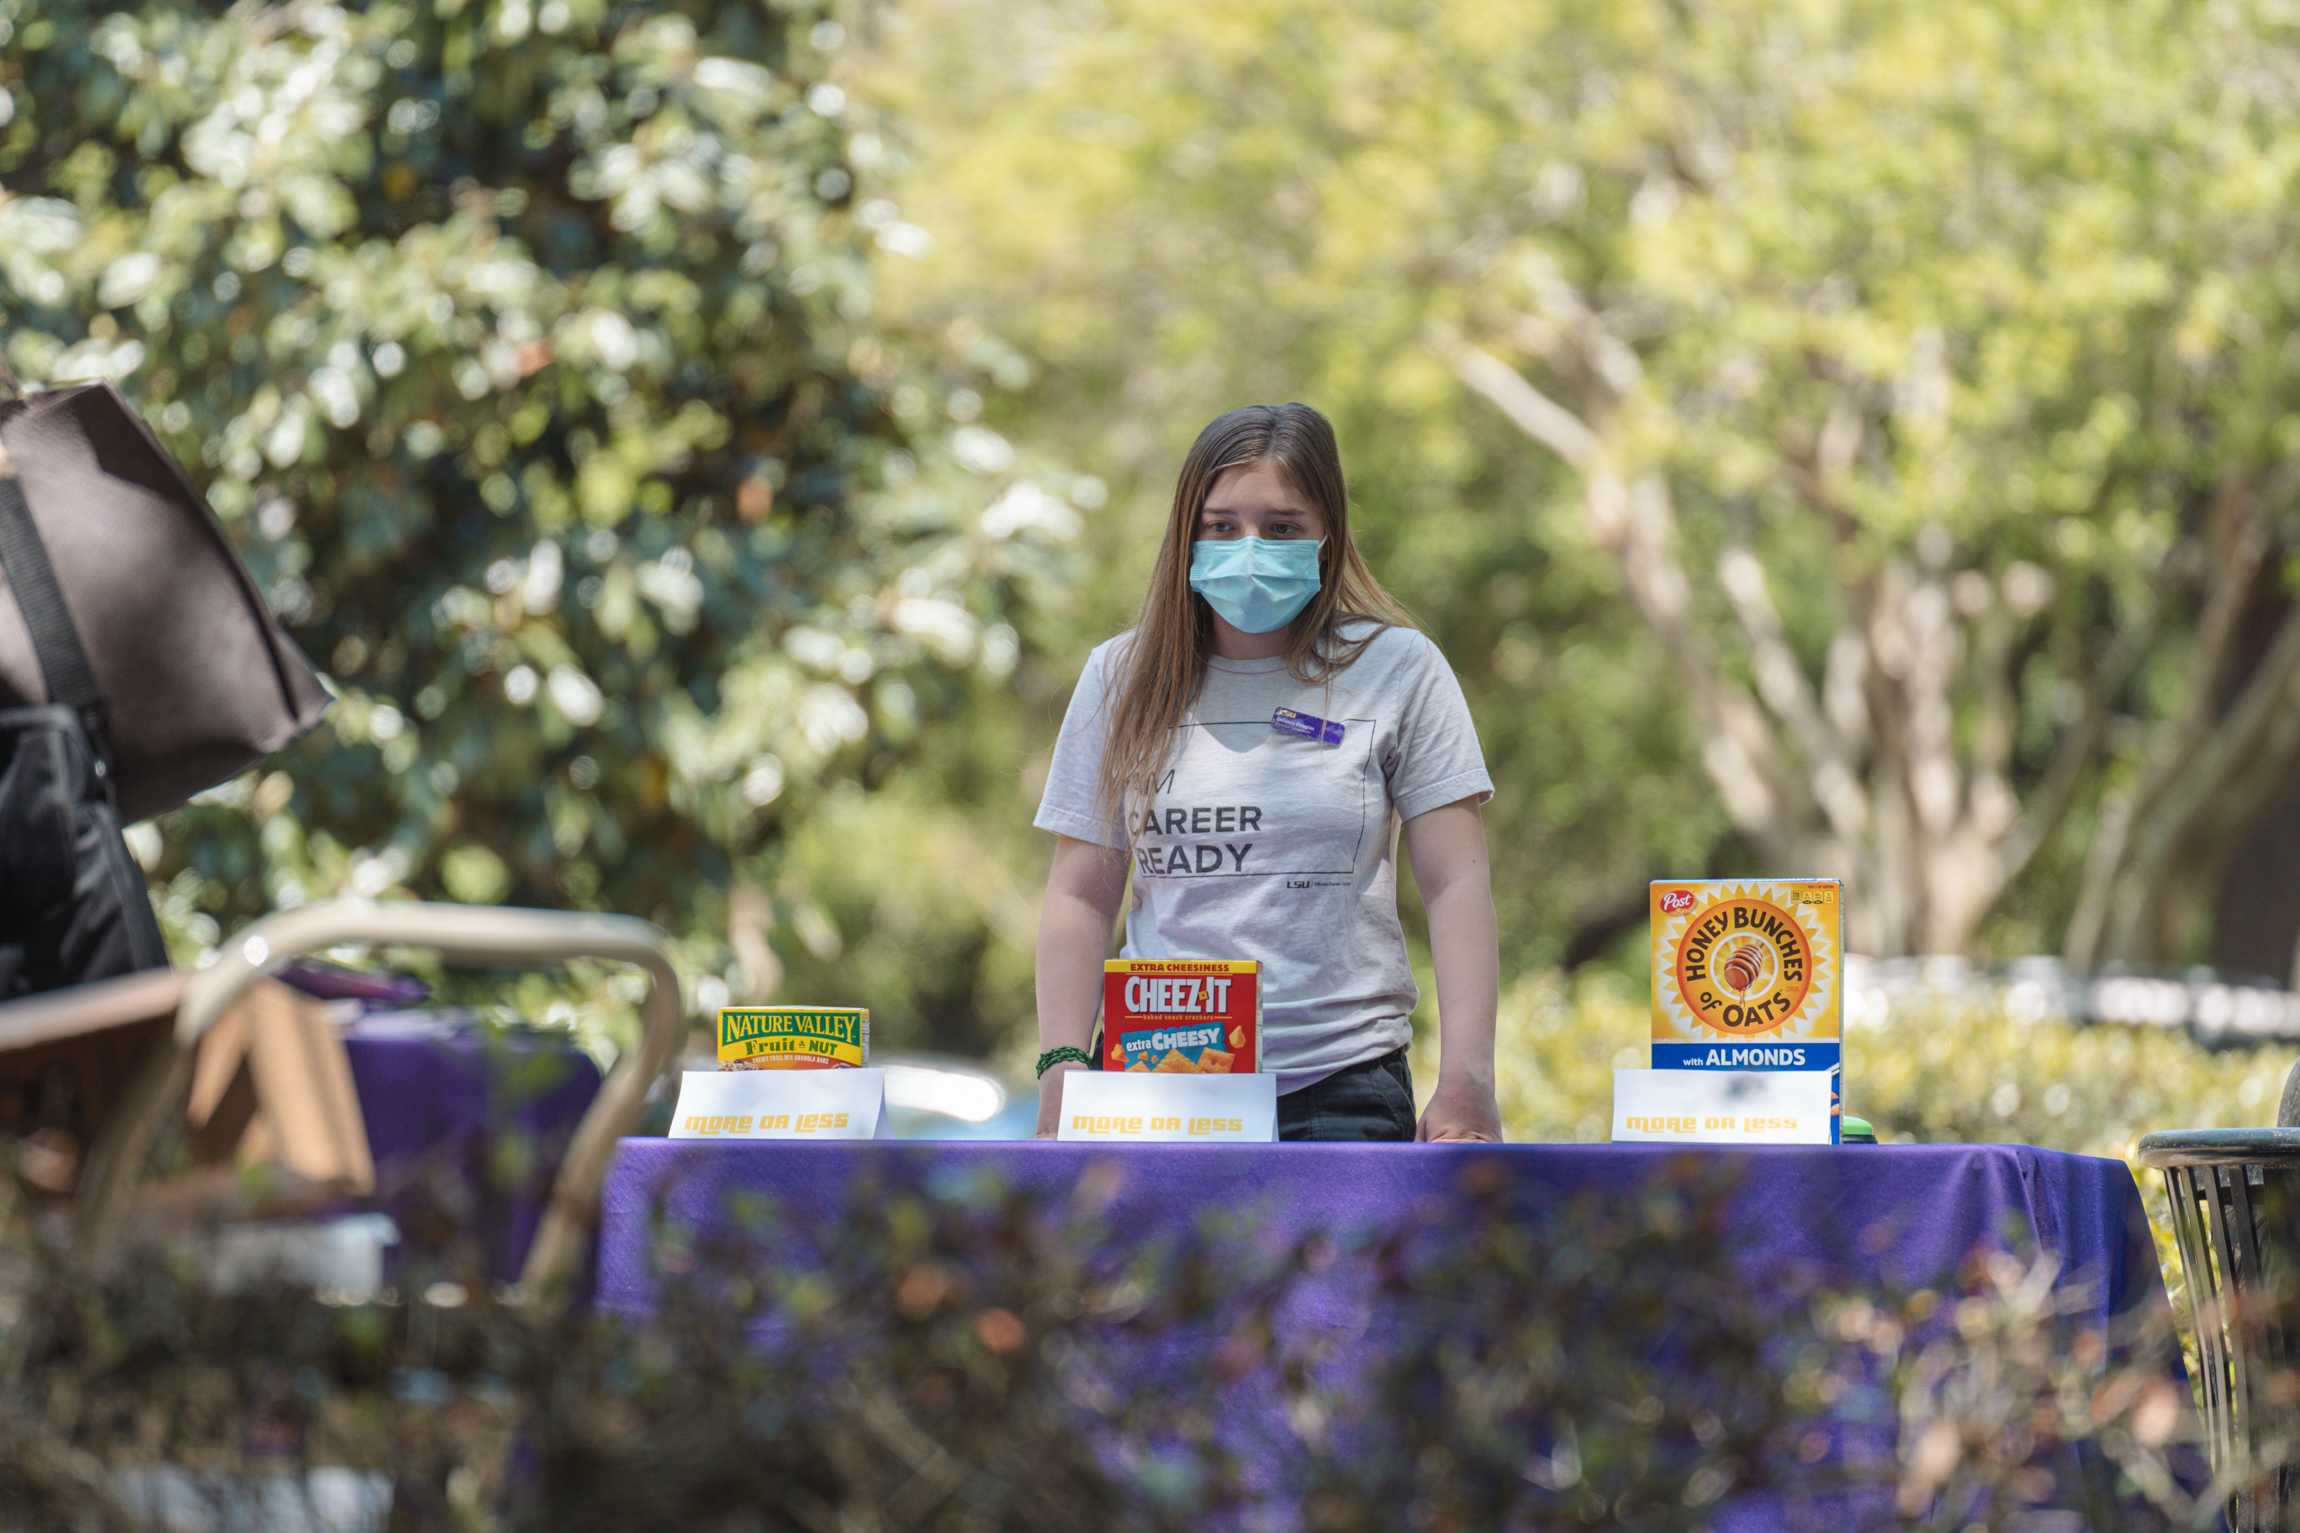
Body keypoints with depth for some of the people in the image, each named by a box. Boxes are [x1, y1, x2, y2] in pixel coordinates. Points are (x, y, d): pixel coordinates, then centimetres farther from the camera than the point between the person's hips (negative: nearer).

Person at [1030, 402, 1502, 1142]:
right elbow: (1081, 897, 10)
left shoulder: (1398, 670, 3)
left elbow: (1456, 886, 0)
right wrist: (1062, 1071, 1)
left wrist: (1467, 1080, -8)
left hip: (1341, 1088, -2)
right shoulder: (1123, 678, 9)